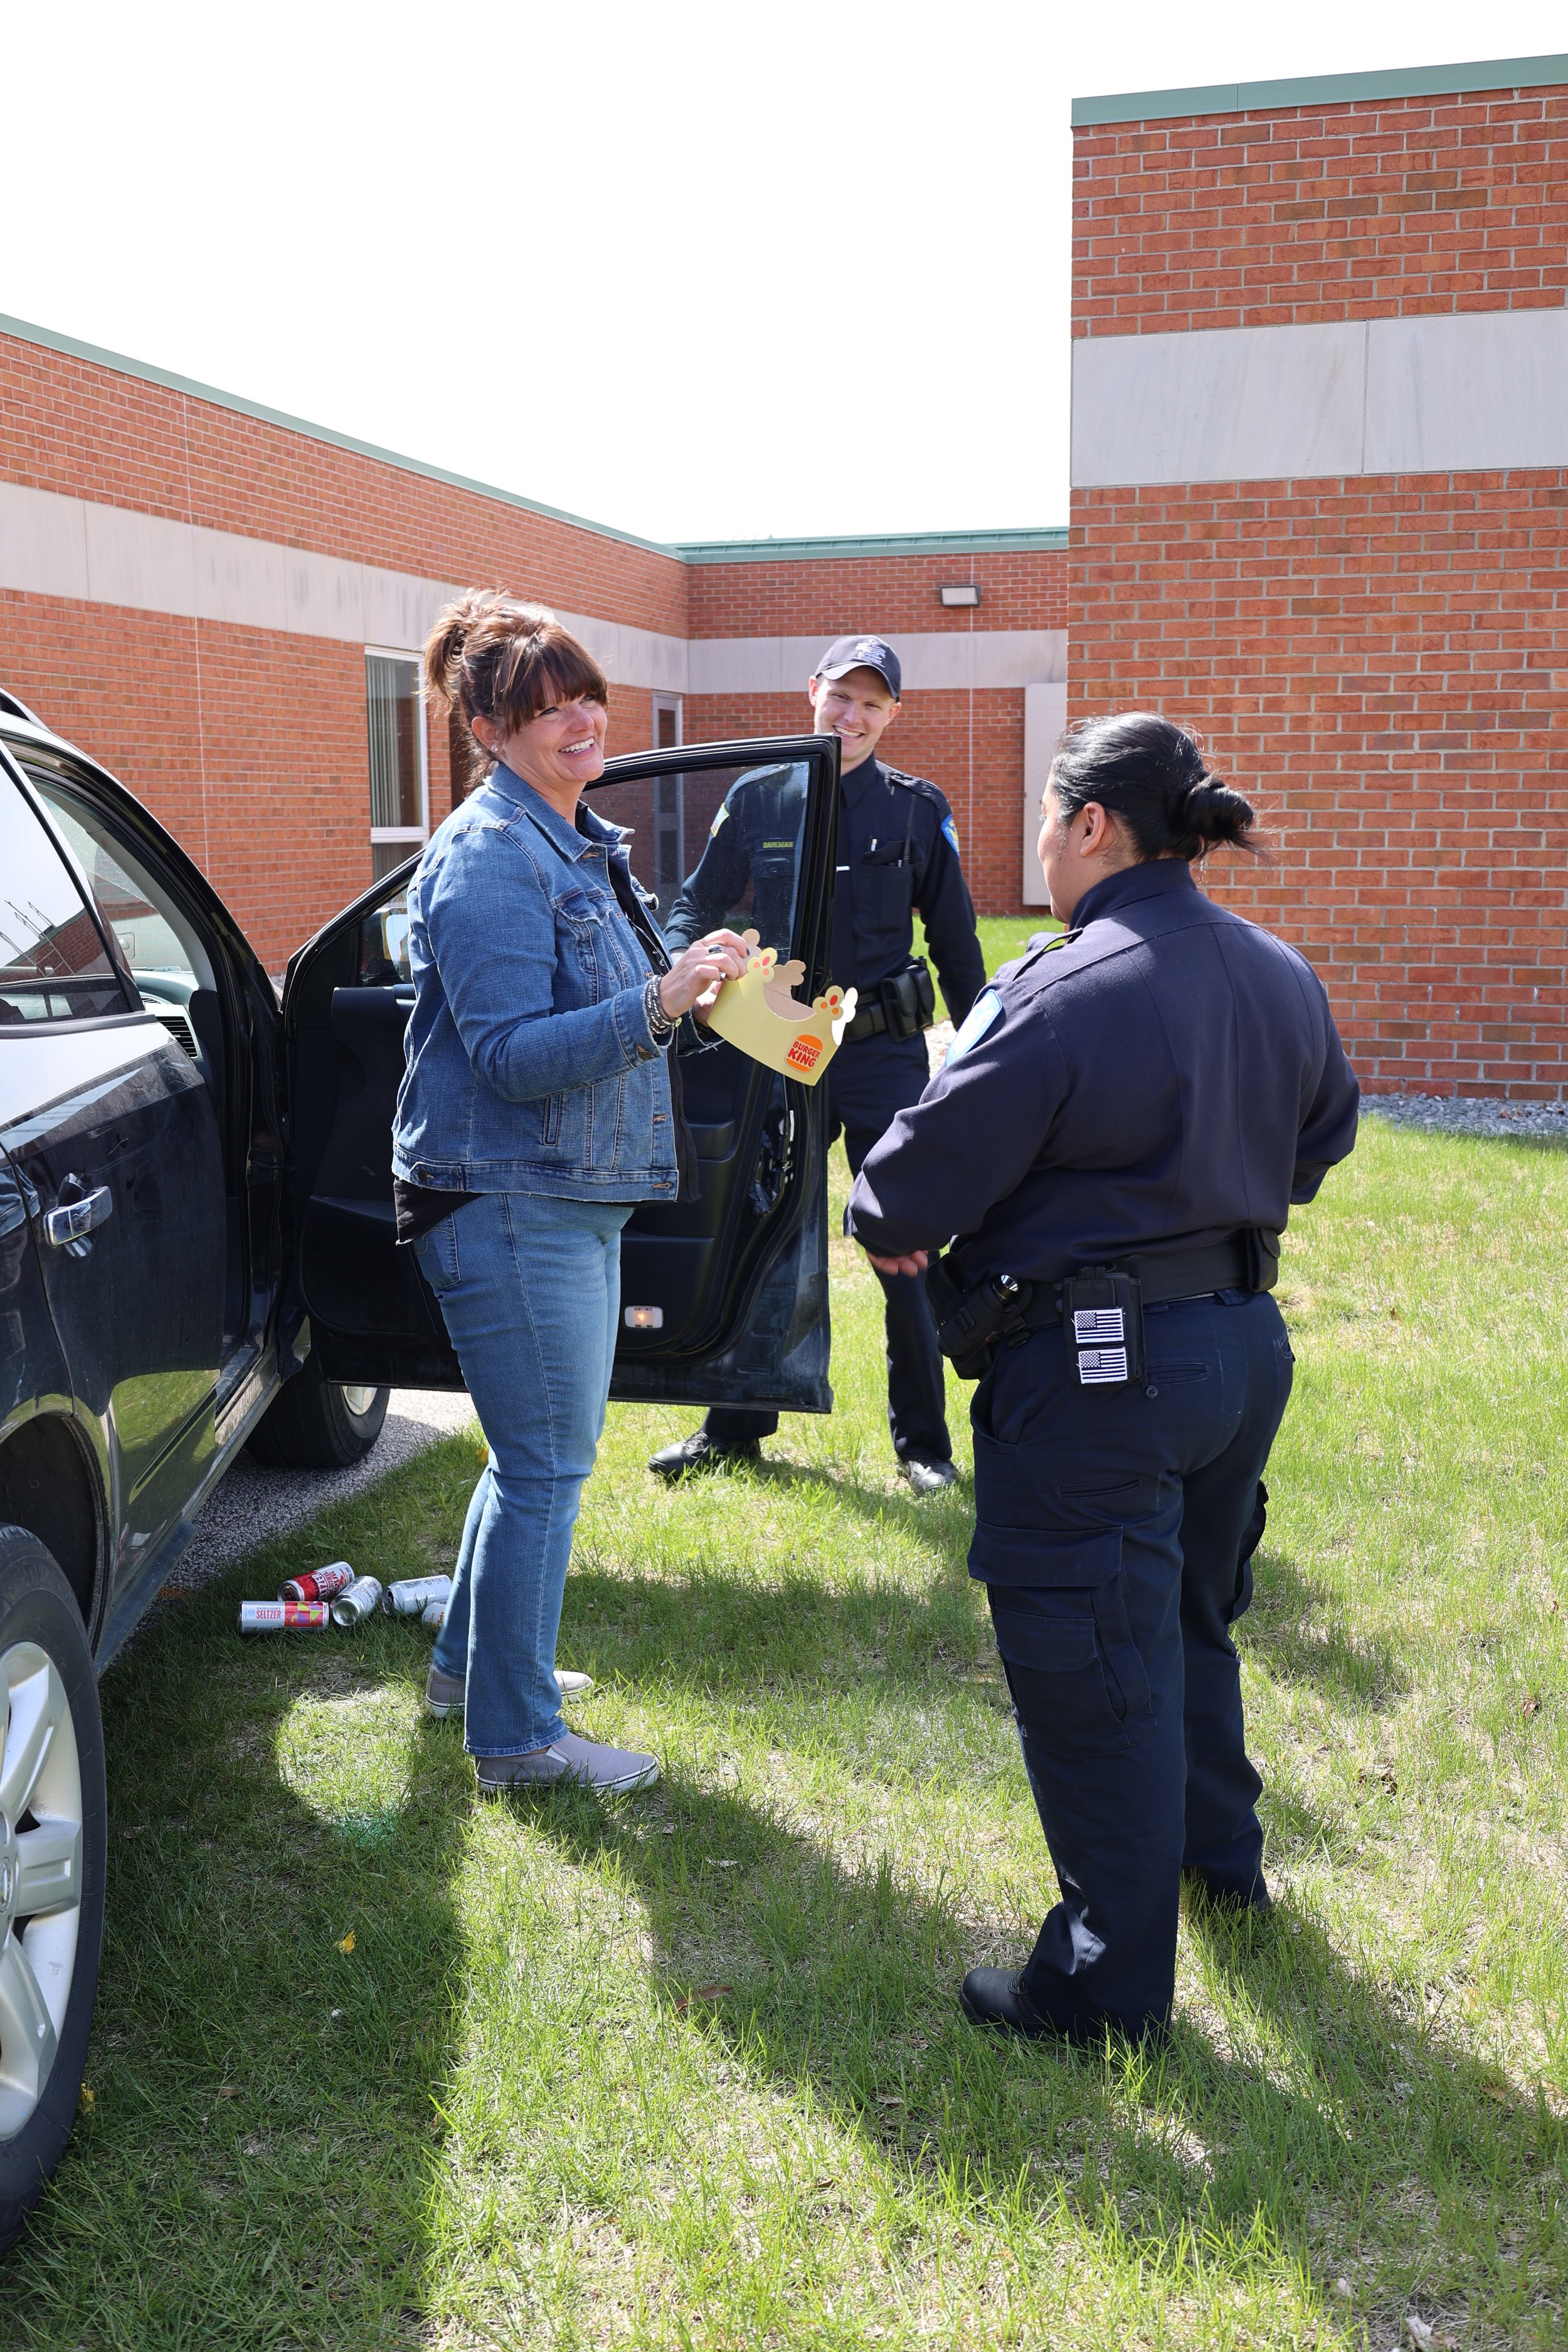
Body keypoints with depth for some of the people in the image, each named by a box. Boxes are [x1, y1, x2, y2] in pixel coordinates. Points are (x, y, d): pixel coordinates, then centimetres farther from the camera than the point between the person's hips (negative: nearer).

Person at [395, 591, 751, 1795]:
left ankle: (471, 1662, 37)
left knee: (542, 1451, 20)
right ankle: (516, 1736, 13)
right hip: (509, 1203, -10)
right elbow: (511, 1055, -24)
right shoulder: (490, 859, -18)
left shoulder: (583, 842, 13)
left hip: (577, 1196, 10)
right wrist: (656, 1007, -33)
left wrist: (689, 986, 13)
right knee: (547, 1465, -1)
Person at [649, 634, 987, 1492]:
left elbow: (954, 938, 7)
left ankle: (921, 1443, 16)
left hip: (884, 1050, -2)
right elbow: (700, 902, 12)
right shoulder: (756, 799, 5)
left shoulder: (916, 809, 2)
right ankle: (734, 1426, 25)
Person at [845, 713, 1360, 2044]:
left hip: (1095, 1371, -8)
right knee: (1189, 1618, 27)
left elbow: (923, 1178, -17)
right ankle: (1220, 1854, 47)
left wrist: (886, 1228, 5)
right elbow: (1320, 1139, 20)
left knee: (1089, 1668, 4)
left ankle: (1114, 1980, 15)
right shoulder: (1283, 978, 4)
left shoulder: (1059, 997, -22)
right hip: (1245, 1337, 8)